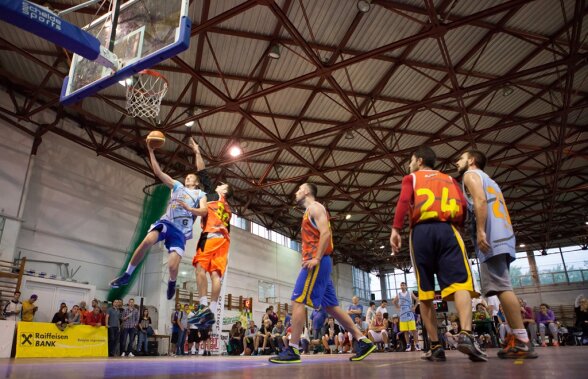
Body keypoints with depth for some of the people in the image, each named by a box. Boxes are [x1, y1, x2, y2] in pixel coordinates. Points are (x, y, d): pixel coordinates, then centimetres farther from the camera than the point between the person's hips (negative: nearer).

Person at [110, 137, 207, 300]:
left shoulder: (200, 194, 15)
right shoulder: (177, 186, 21)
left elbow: (203, 211, -3)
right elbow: (158, 172, 14)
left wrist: (188, 208, -19)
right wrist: (151, 151, 7)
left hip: (181, 230, -2)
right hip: (166, 221, 2)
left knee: (172, 266, -16)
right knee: (148, 241, -31)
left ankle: (172, 283, 22)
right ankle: (127, 275, -13)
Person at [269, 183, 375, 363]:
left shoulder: (315, 207, -3)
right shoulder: (309, 212, 26)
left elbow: (326, 233, -17)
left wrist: (316, 259, -23)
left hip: (318, 262, -10)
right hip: (316, 262, 10)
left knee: (297, 301, -12)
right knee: (331, 305, 8)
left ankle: (292, 350, -9)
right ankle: (363, 341, 9)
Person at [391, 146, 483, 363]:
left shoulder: (411, 178, 17)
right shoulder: (449, 179, 26)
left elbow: (404, 201, -3)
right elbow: (463, 206, 10)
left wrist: (395, 229, -9)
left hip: (421, 231, -1)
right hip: (447, 229, 1)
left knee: (425, 291, 4)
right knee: (460, 282, -10)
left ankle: (436, 346, 2)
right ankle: (466, 335, -33)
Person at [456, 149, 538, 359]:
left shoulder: (471, 174, 6)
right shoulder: (488, 180, 32)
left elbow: (480, 200, -13)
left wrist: (480, 231, -22)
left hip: (490, 236, -10)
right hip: (503, 235, 10)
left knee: (500, 286, -14)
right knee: (502, 286, 8)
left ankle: (522, 341, -16)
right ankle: (518, 339, 6)